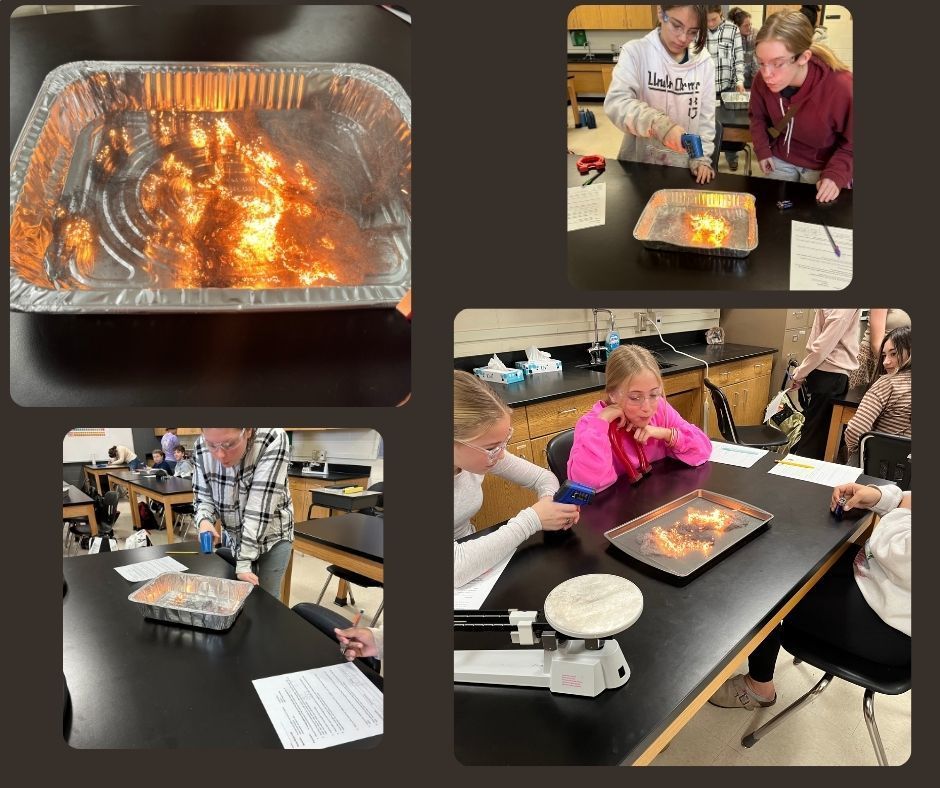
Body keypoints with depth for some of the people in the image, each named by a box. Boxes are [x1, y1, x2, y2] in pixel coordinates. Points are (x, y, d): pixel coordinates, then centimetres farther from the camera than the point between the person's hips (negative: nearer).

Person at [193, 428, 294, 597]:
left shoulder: (273, 440, -32)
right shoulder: (201, 449, -19)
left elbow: (260, 507, -31)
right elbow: (203, 496, -4)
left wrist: (244, 562, -30)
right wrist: (204, 520, -25)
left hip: (272, 536, -3)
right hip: (235, 537, 3)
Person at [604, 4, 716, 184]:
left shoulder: (704, 61, -2)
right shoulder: (635, 52, -10)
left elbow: (706, 115, 4)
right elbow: (616, 102, -25)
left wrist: (702, 158, -6)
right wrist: (660, 124, -39)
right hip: (639, 164, -2)